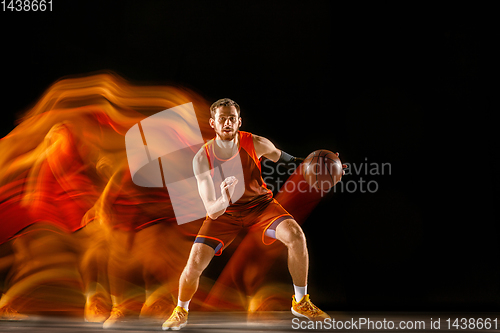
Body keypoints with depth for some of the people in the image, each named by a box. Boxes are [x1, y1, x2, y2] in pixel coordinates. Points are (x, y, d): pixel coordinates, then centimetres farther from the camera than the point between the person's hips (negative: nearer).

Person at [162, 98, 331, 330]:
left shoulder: (256, 144, -20)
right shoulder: (202, 159, -21)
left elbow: (278, 156, 7)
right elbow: (211, 210, -22)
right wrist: (223, 201, -44)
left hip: (260, 204, 1)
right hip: (223, 212, 0)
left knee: (295, 235, -26)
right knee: (194, 266, -16)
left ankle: (300, 302, -4)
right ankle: (181, 311, 19)